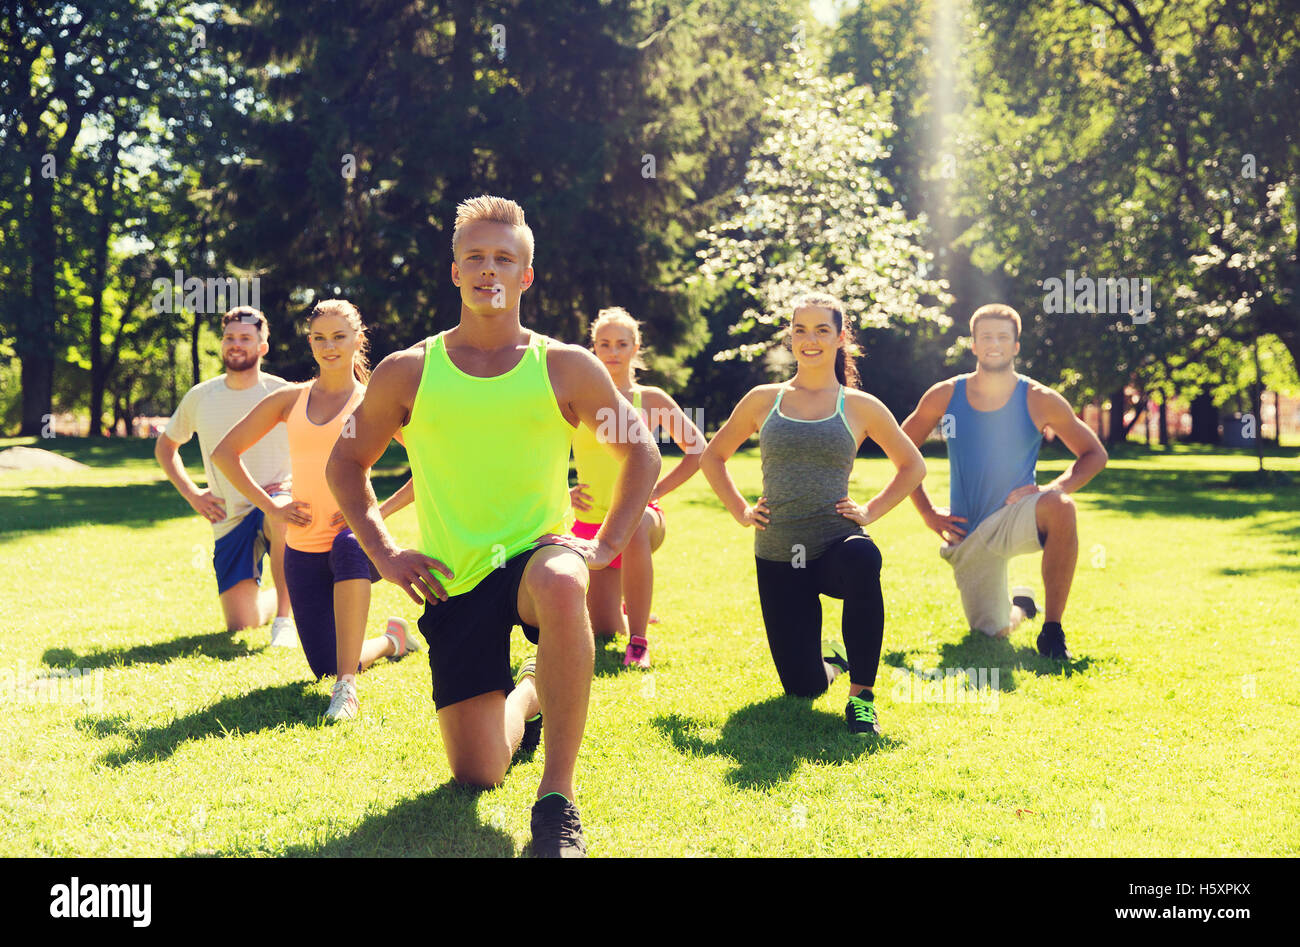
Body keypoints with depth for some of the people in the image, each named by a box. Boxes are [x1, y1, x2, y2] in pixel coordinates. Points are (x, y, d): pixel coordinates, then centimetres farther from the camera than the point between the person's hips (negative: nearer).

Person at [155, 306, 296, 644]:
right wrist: (190, 493, 7)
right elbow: (165, 446, 21)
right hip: (229, 522, 3)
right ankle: (279, 599, 33)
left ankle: (285, 617, -25)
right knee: (240, 625, -5)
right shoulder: (199, 398, 4)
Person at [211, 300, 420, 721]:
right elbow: (224, 453, 16)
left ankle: (348, 686, -36)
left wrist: (380, 512, -9)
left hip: (355, 534, -4)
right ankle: (393, 639, 35)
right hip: (303, 546, 4)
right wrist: (269, 505, 6)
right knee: (325, 668, 2)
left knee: (350, 550, -42)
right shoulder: (290, 399, 9)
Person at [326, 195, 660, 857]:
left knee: (562, 586, -42)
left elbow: (642, 453, 10)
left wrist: (607, 544, -2)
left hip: (538, 552, -1)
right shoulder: (408, 373, 2)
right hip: (454, 581, 2)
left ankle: (558, 797, -28)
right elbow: (346, 462, 14)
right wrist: (383, 553, 2)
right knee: (476, 775, -2)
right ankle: (526, 696, 36)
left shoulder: (565, 367, 0)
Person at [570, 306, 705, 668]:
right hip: (589, 524, 2)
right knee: (602, 632, -3)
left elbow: (697, 450, 9)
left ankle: (639, 642, -30)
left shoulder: (651, 400, 4)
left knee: (633, 525, -42)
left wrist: (657, 490, 0)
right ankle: (629, 614, 38)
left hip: (639, 513, -2)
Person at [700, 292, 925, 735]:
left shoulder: (860, 406, 4)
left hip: (836, 544, -2)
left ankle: (862, 694, -24)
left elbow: (912, 466, 15)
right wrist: (741, 511, 8)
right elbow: (712, 457, 20)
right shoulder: (763, 400, 7)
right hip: (777, 558, 2)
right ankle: (829, 658, 37)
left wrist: (869, 511, 3)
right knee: (802, 687, -3)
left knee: (862, 559, -41)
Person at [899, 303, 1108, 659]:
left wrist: (1054, 490, -15)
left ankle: (1052, 629, -25)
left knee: (1060, 507, -37)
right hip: (968, 536, 2)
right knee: (991, 631, 3)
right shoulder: (944, 397, -2)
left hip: (1017, 521, -2)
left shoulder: (1040, 401, -6)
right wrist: (928, 513, 3)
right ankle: (1020, 605, 43)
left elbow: (1094, 454, 2)